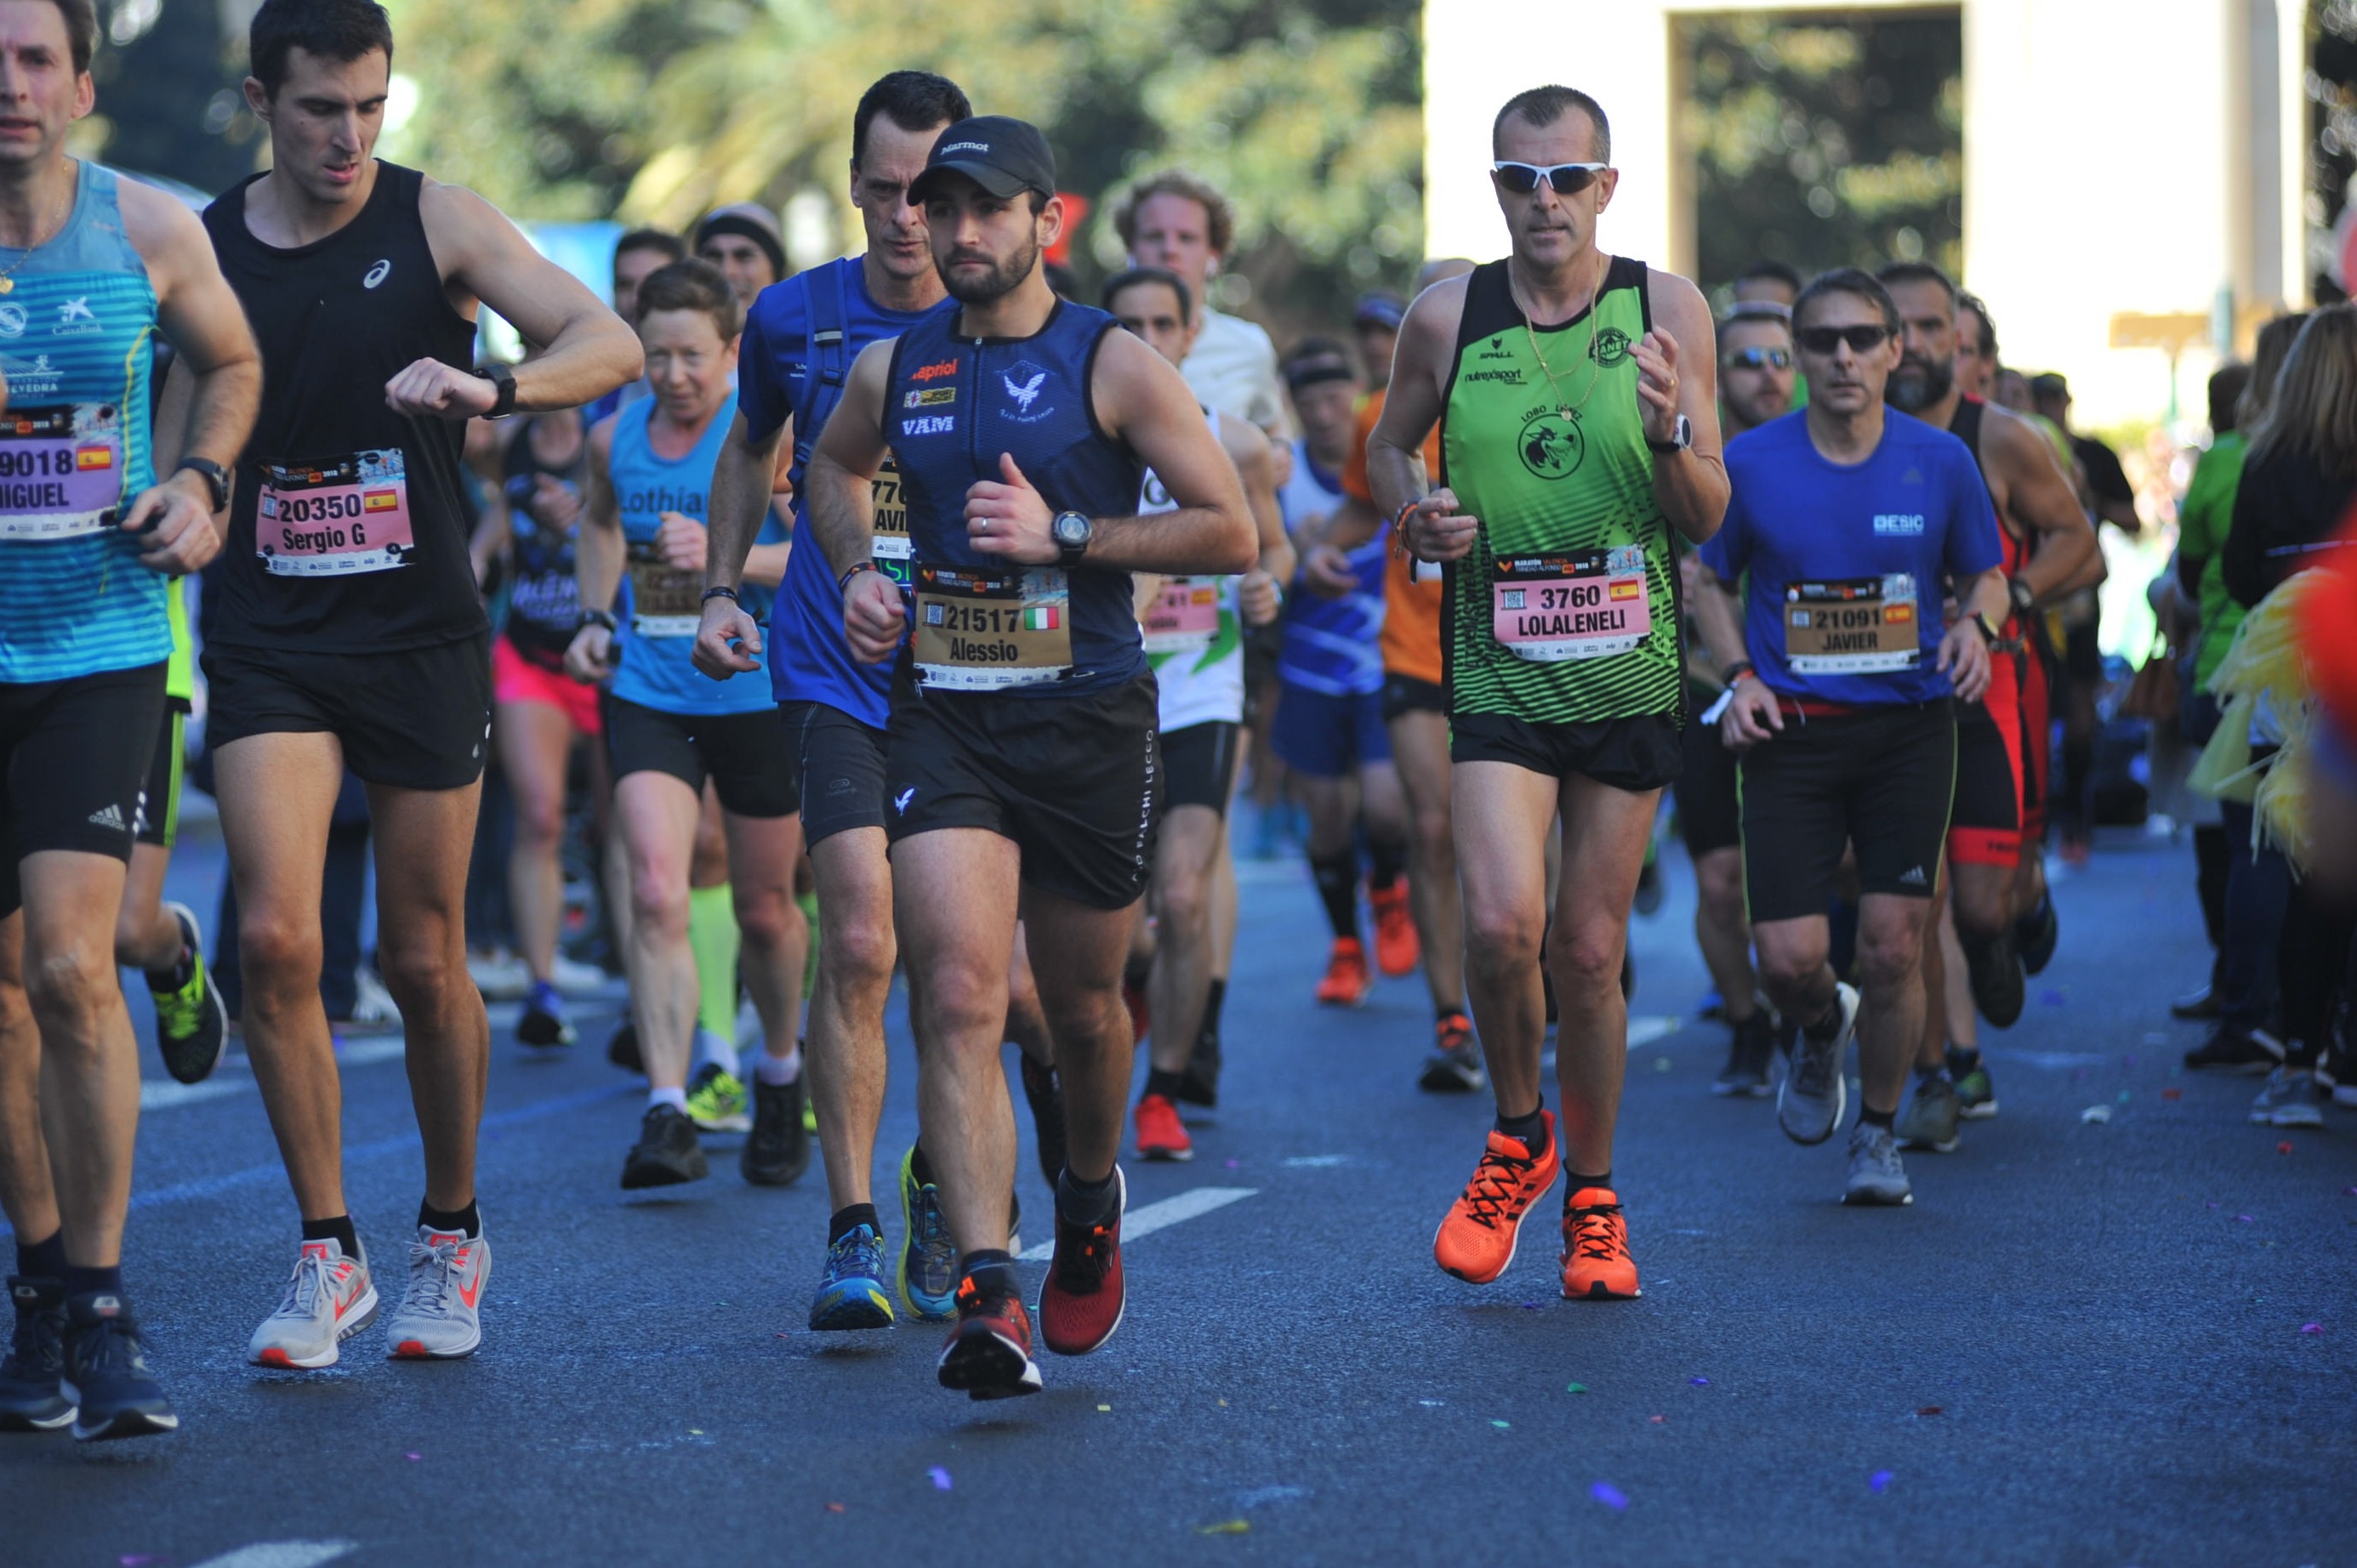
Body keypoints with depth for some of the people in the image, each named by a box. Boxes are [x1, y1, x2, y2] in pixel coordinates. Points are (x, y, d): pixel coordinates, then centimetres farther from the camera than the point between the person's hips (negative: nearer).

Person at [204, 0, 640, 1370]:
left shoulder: (438, 222, -3)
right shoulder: (198, 251, 3)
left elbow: (611, 344, -13)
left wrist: (491, 390, -31)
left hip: (422, 639, -1)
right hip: (269, 646, 1)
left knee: (426, 964, 5)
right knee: (276, 938, -14)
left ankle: (453, 1234, 26)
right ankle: (328, 1256, 0)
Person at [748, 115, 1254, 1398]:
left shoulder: (1113, 365, -4)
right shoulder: (891, 367, 7)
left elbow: (1232, 531, -5)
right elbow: (833, 467, 29)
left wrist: (1066, 534, -14)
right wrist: (856, 570, 10)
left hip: (1091, 717, -1)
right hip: (942, 716, 1)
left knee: (1082, 1004, 13)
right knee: (958, 993, -16)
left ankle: (1091, 1195, 45)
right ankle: (987, 1297, -22)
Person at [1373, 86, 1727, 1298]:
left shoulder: (1667, 312, -1)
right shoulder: (1446, 317, -1)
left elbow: (1710, 519, 1)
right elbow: (1387, 446, 16)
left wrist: (1670, 434, -19)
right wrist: (1414, 508, -5)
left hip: (1629, 675, 0)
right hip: (1496, 678, 0)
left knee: (1589, 950, 6)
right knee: (1501, 922, -18)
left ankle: (1591, 1198, 24)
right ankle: (1517, 1138, 10)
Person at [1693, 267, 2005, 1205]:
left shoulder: (1940, 462, -1)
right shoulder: (1751, 463, -2)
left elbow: (1986, 574, 13)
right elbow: (1707, 577, 12)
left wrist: (1976, 625, -10)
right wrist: (1739, 678, -3)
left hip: (1910, 729, 0)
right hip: (1790, 732, 0)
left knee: (1893, 947, -4)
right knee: (1788, 958, -8)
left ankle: (1879, 1131, 20)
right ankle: (1819, 1030, 30)